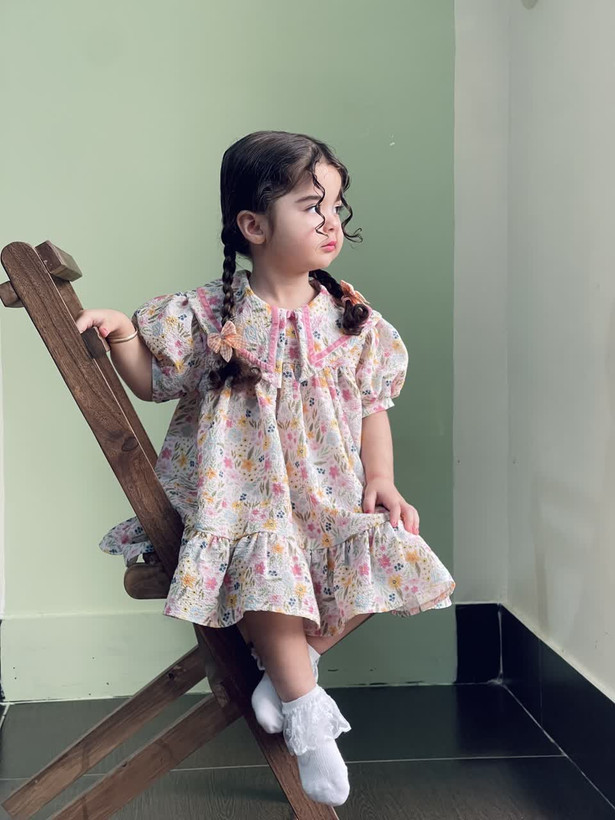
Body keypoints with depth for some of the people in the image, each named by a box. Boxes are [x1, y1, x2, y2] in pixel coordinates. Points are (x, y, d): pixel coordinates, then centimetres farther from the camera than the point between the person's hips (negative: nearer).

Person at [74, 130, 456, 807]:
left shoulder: (352, 319, 0)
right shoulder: (207, 315, -7)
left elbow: (372, 406, 7)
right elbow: (154, 381, 4)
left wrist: (381, 478, -4)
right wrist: (120, 334, -14)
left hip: (330, 493, 3)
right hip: (239, 491, -3)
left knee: (380, 556, -19)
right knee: (269, 560, -30)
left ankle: (287, 661, 3)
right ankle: (305, 715, -9)